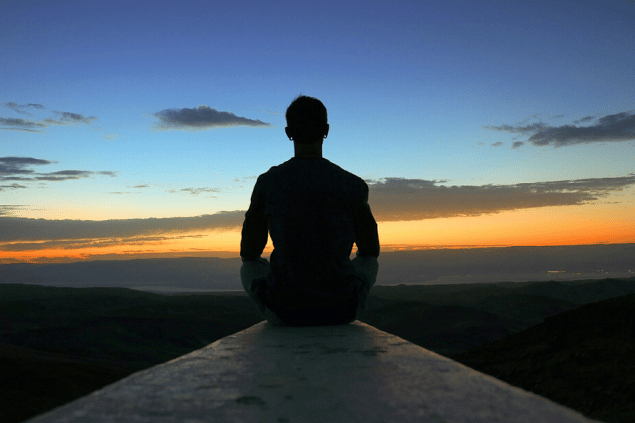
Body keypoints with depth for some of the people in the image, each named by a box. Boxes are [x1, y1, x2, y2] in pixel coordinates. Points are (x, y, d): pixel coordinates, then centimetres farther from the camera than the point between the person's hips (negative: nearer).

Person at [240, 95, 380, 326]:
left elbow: (248, 252, 6)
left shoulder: (267, 183, -4)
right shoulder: (353, 185, -3)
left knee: (249, 268, 33)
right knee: (369, 262, 34)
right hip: (342, 309, 1)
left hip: (284, 307, 0)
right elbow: (371, 249, 10)